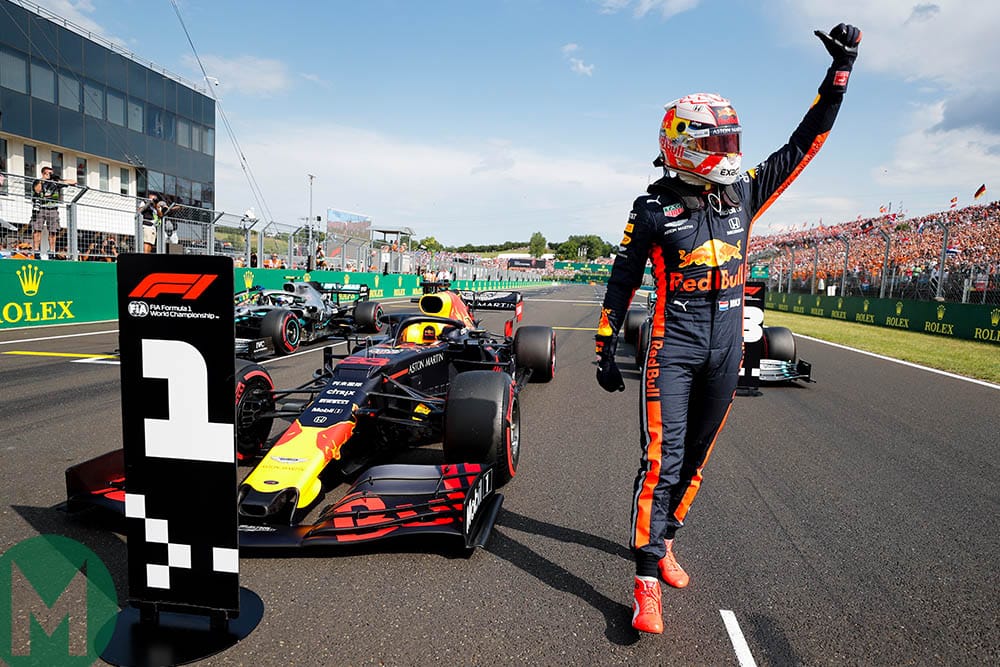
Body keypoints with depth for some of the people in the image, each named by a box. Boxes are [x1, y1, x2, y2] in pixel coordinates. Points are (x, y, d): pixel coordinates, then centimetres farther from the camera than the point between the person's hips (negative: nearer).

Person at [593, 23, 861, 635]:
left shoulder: (744, 194, 7)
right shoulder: (654, 210, -3)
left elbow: (805, 142, 13)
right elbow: (622, 282, 2)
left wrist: (841, 68, 12)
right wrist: (606, 347, 1)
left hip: (727, 350, 5)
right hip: (673, 348, -4)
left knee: (695, 458, 14)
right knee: (661, 460, -8)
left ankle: (665, 538, 34)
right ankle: (648, 580, 0)